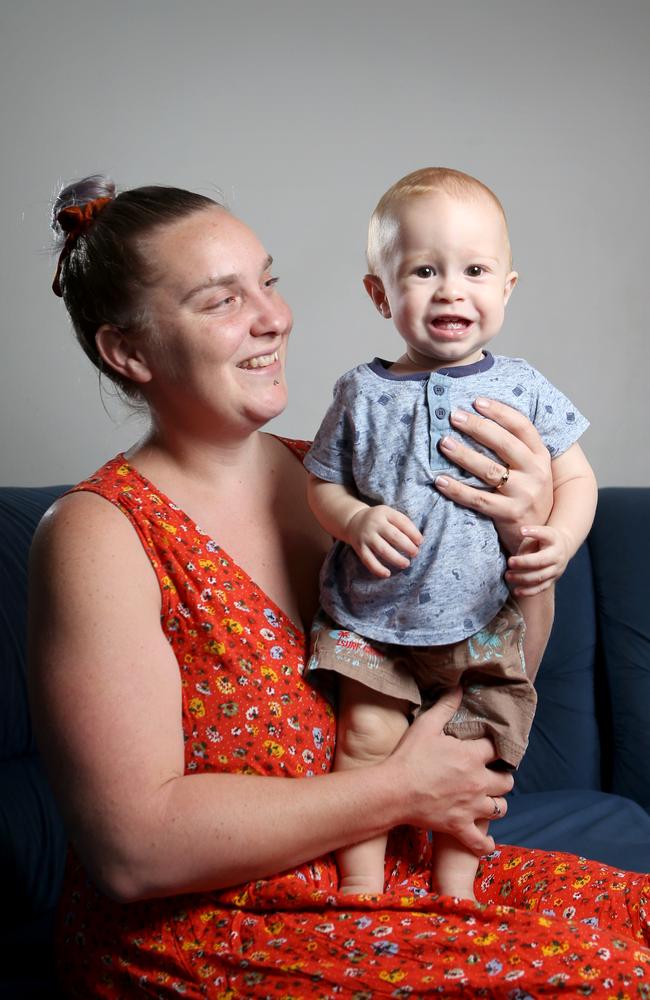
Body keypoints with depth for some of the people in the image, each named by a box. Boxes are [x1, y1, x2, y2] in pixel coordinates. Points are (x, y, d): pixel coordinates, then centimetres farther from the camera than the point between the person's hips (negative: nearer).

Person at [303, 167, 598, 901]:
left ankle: (454, 885, 32)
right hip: (372, 615, 0)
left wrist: (561, 537, -17)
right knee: (368, 736, -5)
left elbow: (576, 479, 3)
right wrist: (356, 521, -18)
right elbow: (322, 483, 3)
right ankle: (360, 880, 16)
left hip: (481, 619, 1)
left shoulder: (523, 389, -3)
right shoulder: (364, 395, -4)